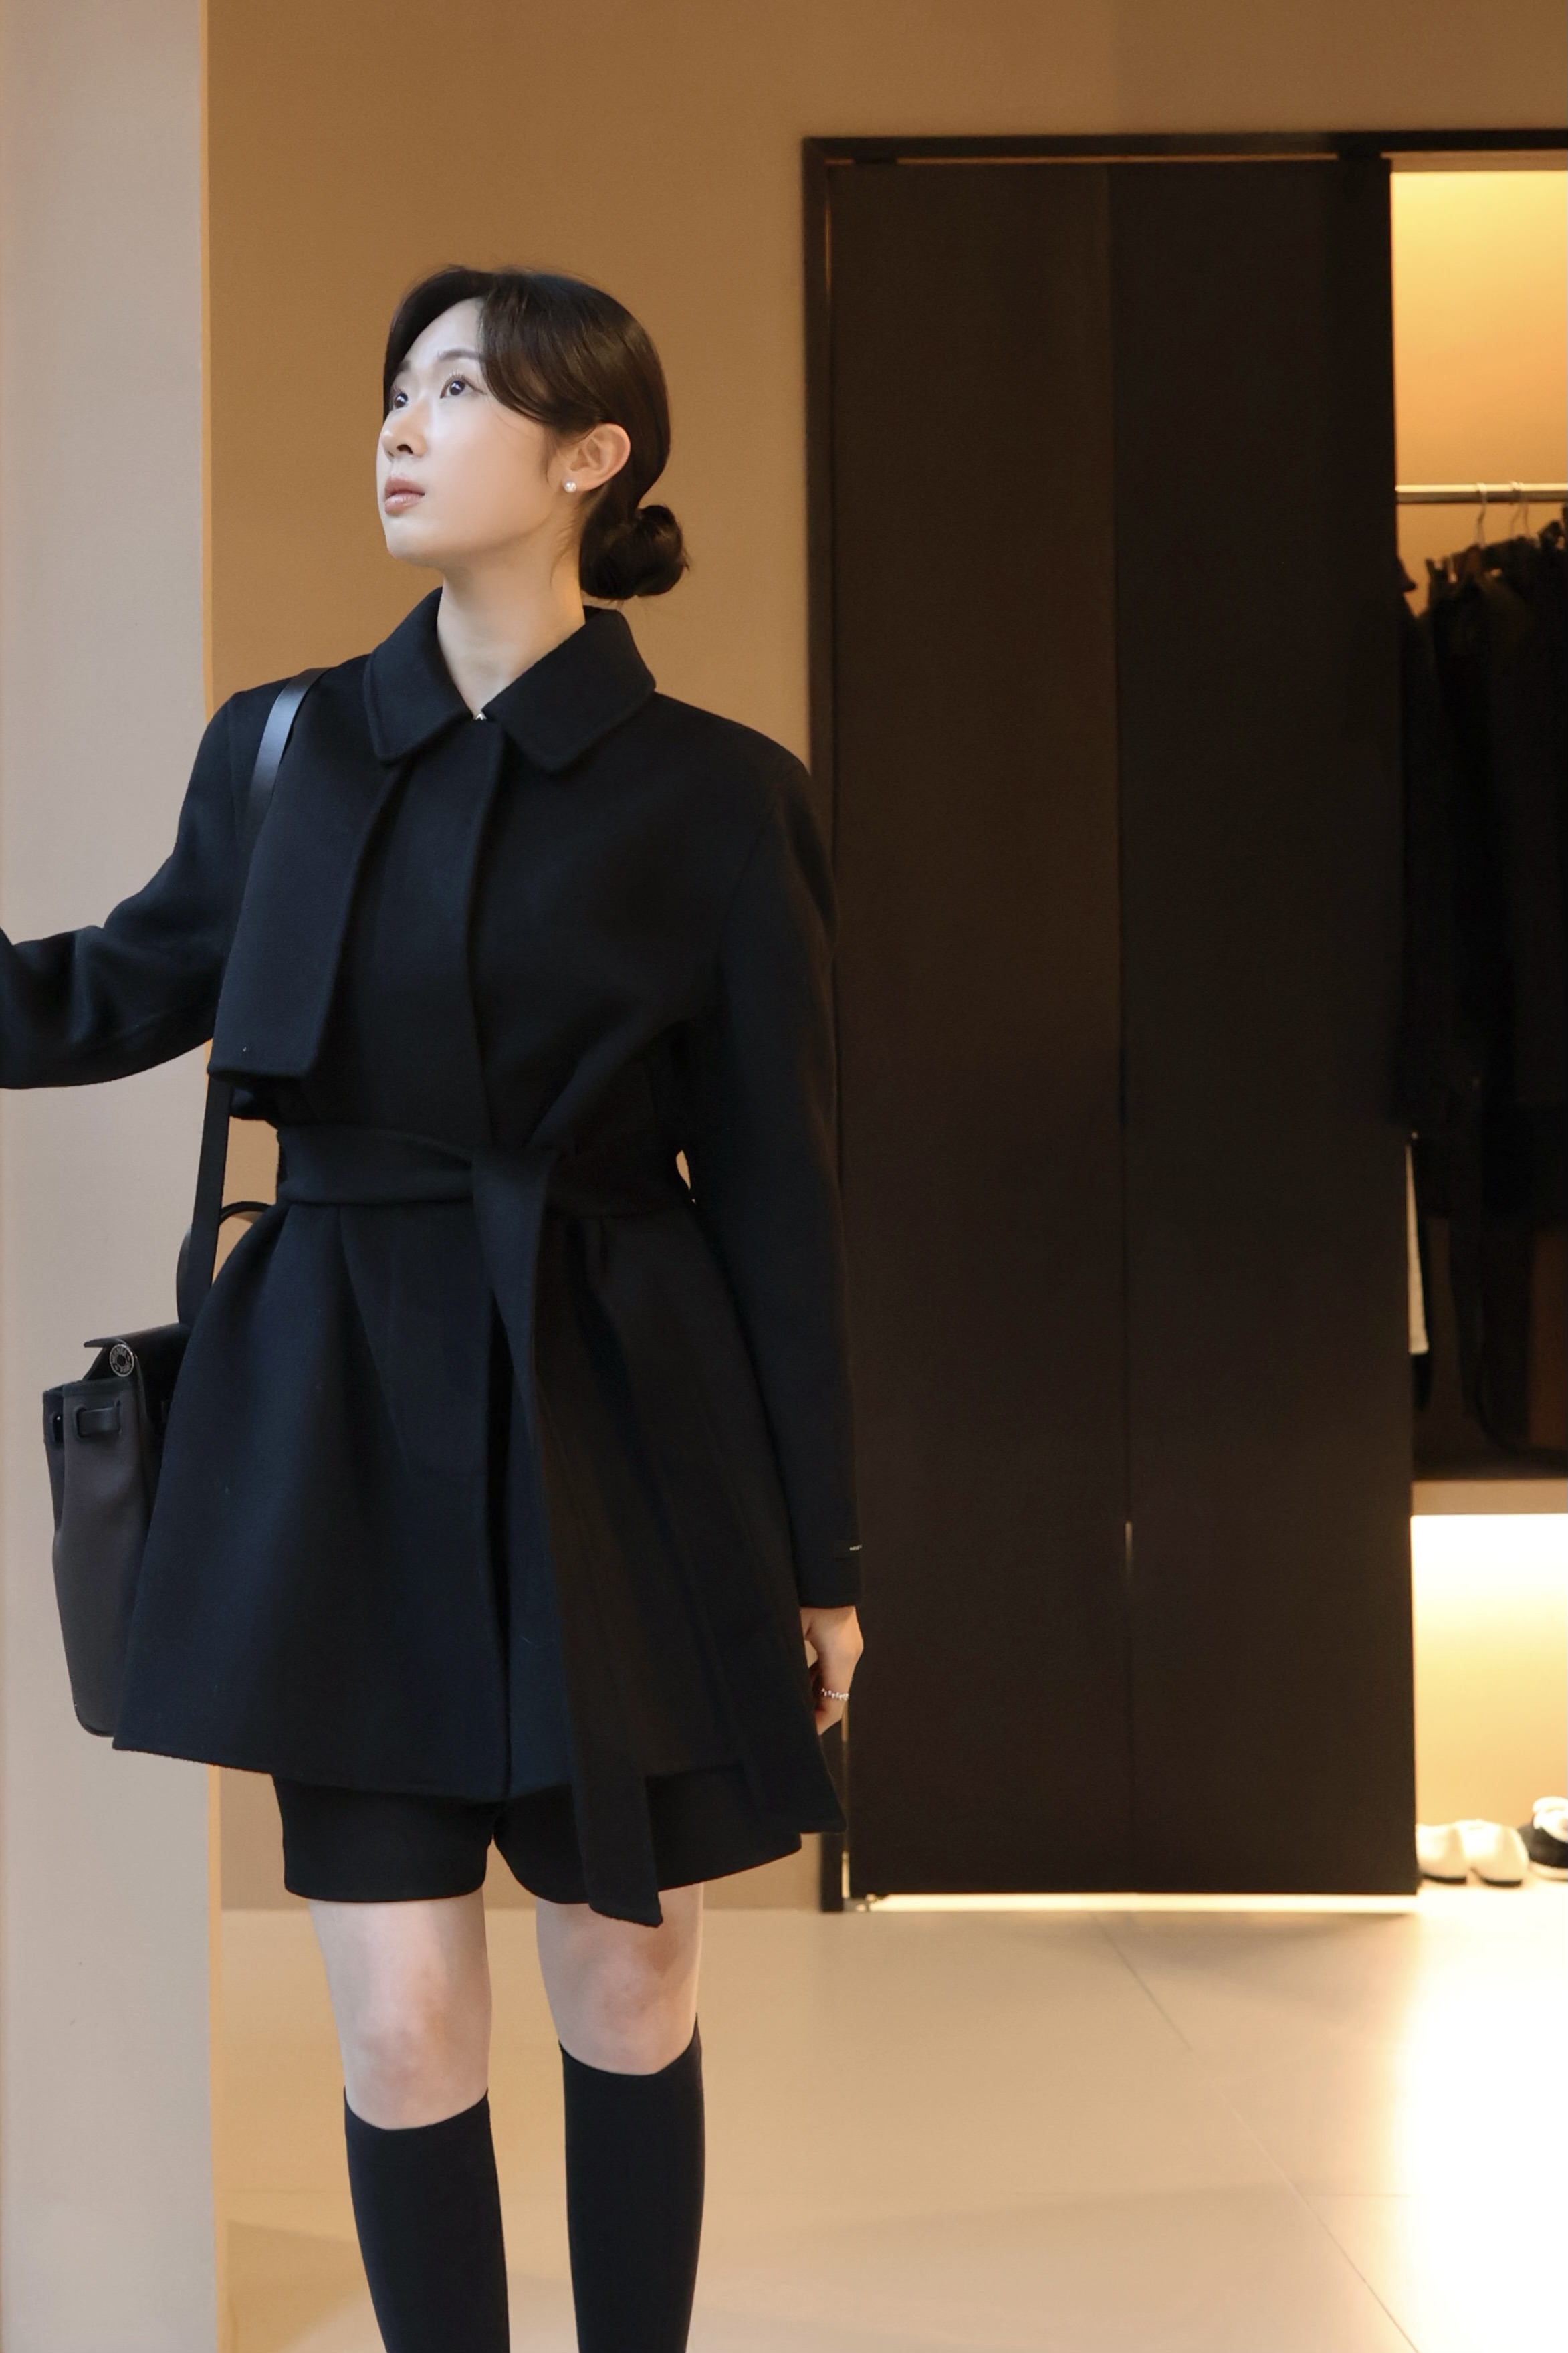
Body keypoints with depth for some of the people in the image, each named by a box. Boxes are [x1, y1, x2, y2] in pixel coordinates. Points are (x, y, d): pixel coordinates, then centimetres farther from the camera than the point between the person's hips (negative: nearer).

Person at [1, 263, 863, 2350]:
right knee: (402, 2026, 4)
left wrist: (822, 1554, -1)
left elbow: (776, 1188, -2)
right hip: (349, 1415, 2)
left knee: (628, 1995, 11)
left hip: (619, 1425, -2)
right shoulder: (285, 745, 5)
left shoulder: (714, 795, -3)